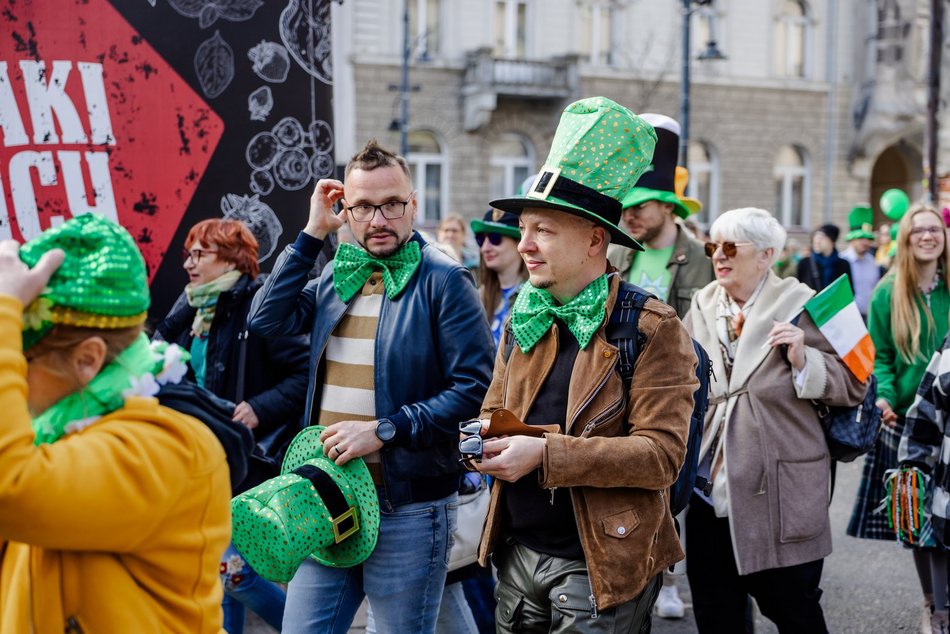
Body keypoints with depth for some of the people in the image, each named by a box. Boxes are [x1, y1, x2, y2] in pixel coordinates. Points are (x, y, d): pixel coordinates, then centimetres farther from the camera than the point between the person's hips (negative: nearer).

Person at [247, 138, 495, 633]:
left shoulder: (443, 280, -8)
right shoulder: (337, 277, 12)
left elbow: (474, 388, -14)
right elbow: (267, 320, -1)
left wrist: (384, 430, -19)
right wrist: (312, 234, -2)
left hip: (407, 507, -5)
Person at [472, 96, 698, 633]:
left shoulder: (653, 329, -12)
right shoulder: (523, 319, 9)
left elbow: (662, 453, -19)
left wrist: (546, 454, -25)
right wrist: (483, 441, -7)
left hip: (599, 568, -6)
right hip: (518, 553, 6)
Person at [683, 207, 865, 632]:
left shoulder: (800, 306, -5)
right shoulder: (702, 306, 9)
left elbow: (853, 385, -6)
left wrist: (804, 361, -21)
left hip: (779, 492, -5)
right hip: (711, 490, 5)